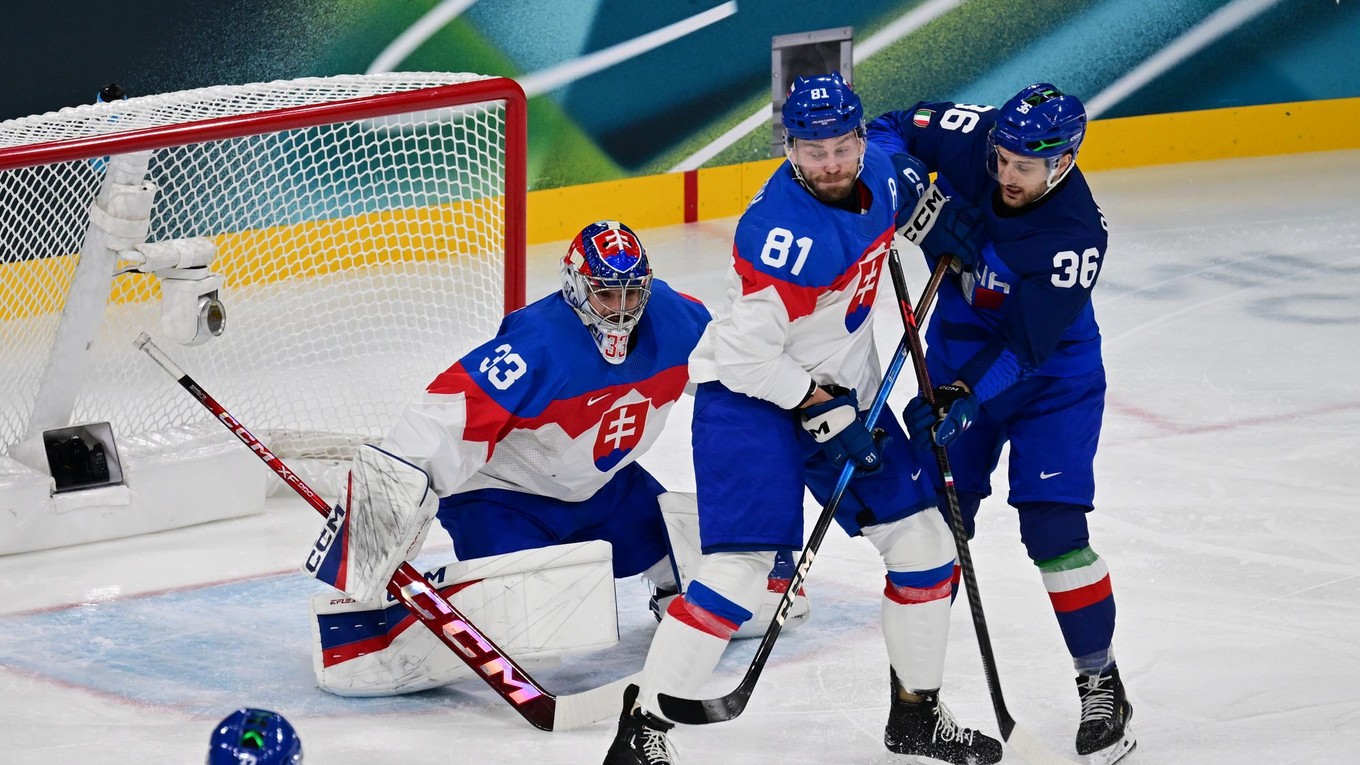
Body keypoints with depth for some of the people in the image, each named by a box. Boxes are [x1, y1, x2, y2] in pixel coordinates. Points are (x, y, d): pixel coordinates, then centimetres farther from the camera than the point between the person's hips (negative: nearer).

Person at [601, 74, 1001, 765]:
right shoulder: (784, 231, -28)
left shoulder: (877, 173, -5)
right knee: (742, 561, -20)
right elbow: (746, 352, -26)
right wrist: (820, 410, -23)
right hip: (750, 396, -8)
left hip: (840, 390, 8)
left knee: (921, 539, 8)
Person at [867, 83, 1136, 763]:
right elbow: (891, 133, -2)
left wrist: (963, 397, -39)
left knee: (1052, 527, -14)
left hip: (1051, 377, -4)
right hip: (959, 351, 5)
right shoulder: (974, 136, -18)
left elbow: (1025, 344, -29)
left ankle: (1102, 684, 0)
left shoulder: (1076, 235, -29)